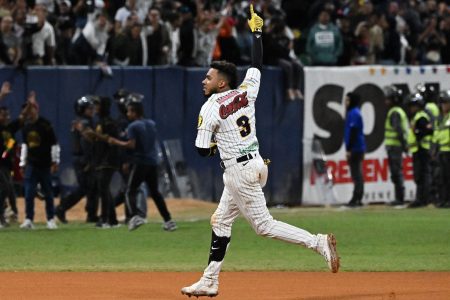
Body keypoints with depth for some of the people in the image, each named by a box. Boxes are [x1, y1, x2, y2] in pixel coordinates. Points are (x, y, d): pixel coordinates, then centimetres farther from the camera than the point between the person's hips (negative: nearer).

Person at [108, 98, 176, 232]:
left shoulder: (133, 126, -8)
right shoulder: (151, 124, 13)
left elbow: (132, 145, -17)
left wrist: (116, 142, -6)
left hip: (140, 162, -7)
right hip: (153, 162, 7)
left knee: (131, 191, -3)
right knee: (155, 192, 13)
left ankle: (135, 215, -26)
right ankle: (168, 220, 7)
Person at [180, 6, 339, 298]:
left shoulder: (210, 109, -13)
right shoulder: (246, 92, 4)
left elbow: (203, 150, -13)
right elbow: (257, 64, 18)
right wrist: (256, 30, 27)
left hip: (238, 171, -9)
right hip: (255, 164, 9)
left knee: (264, 225, -6)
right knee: (221, 221, 16)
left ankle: (319, 243, -18)